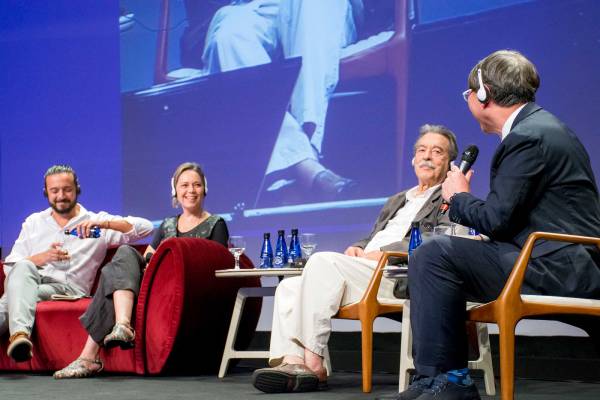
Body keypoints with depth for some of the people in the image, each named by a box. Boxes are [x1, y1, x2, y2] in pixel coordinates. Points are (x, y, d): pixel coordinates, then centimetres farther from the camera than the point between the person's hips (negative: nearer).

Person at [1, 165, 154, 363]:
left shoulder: (96, 222, 13)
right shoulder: (33, 222, 24)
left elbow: (146, 227, -1)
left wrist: (104, 224, -17)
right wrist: (43, 257, -7)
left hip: (69, 288, -2)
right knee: (23, 267, -35)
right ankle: (20, 333, -55)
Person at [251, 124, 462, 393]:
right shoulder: (396, 201, 33)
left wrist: (383, 253, -13)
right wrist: (357, 249, 3)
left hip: (398, 277, -8)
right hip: (363, 269, 8)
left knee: (323, 261, -28)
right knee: (289, 287, -9)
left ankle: (313, 361, -30)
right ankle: (292, 362, -26)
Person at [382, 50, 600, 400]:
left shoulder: (527, 138, -15)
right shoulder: (539, 127, 18)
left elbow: (496, 220, -17)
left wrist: (459, 197, 1)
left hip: (558, 267, -11)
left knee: (434, 254, -19)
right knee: (432, 259, 17)